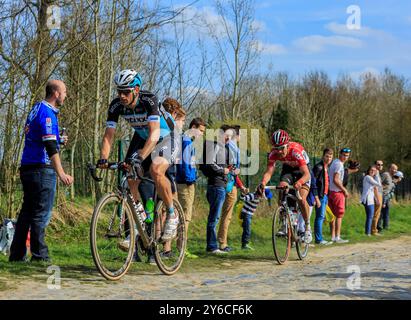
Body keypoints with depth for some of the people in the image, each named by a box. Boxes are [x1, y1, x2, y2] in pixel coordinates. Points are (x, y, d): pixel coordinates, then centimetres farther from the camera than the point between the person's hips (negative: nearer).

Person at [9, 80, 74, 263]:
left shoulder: (37, 109, 17)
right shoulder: (47, 112, -14)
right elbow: (50, 146, -24)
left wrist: (58, 141, 13)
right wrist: (61, 174, -29)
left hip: (27, 168, 10)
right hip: (42, 169, -10)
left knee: (27, 212, 12)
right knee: (41, 214, -6)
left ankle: (17, 255, 16)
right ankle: (40, 257, -3)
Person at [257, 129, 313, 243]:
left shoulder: (296, 151, -38)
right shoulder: (273, 153, -26)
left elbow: (307, 175, -44)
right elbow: (269, 172, -28)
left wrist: (299, 182, -65)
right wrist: (263, 183, -50)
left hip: (301, 170, -4)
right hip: (287, 168, 4)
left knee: (301, 199, -21)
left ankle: (307, 227, 0)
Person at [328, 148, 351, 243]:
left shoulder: (334, 162, 16)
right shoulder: (339, 164, -15)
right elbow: (336, 180, -22)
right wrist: (345, 190, -16)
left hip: (331, 191, 10)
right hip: (337, 192, -10)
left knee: (333, 215, 12)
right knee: (339, 215, -5)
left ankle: (333, 236, 16)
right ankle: (337, 237, -5)